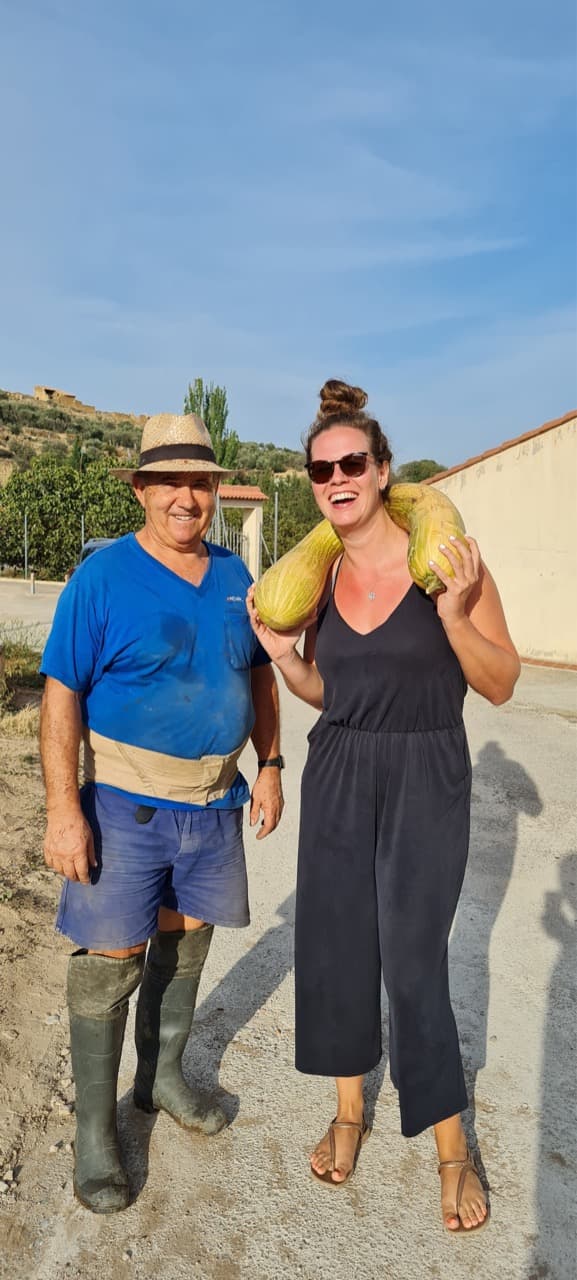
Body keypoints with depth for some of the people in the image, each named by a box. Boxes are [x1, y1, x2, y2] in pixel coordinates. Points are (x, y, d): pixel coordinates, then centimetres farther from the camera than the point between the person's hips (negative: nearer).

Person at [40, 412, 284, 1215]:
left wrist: (270, 767, 8)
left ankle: (163, 1078, 40)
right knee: (111, 958, 3)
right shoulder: (104, 576, -11)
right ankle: (95, 1125, 24)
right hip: (127, 802, -5)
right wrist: (62, 808, -17)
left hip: (216, 800, 5)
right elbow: (62, 694, -12)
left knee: (187, 939, 17)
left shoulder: (235, 577, 4)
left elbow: (262, 676, 13)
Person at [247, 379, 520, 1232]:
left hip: (426, 783, -4)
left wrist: (454, 613, -25)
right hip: (337, 778, 5)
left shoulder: (446, 559, -12)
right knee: (337, 947, 12)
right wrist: (281, 653, -6)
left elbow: (501, 686, -9)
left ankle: (453, 1152, 28)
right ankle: (349, 1114, 39)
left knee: (412, 963, 1)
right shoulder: (318, 578, 2)